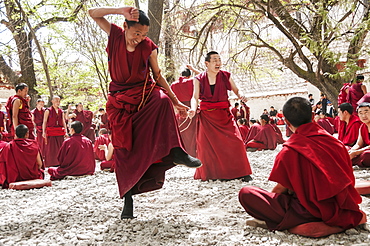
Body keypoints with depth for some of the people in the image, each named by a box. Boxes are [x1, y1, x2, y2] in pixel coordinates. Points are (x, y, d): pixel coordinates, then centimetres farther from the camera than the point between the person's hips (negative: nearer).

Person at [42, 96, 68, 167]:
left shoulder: (61, 111, 13)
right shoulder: (48, 111, 1)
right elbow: (44, 122, -2)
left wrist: (65, 132, 6)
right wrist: (44, 132, -11)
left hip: (60, 132, 4)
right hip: (51, 132, -4)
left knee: (60, 148, 4)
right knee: (51, 148, -4)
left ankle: (60, 163, 10)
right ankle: (51, 164, 2)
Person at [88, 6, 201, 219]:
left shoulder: (148, 47, -4)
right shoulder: (115, 35, -2)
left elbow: (158, 75, 5)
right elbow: (93, 13, -6)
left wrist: (176, 101, 2)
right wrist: (121, 10, -19)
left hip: (145, 94, 0)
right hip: (120, 101, 0)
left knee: (162, 99, -36)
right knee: (123, 149, -4)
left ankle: (175, 152, -35)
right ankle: (128, 197, 7)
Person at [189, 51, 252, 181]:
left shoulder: (226, 76, 3)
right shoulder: (199, 79, 1)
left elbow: (236, 90, 8)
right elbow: (195, 97, -4)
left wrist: (240, 96, -15)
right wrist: (193, 109, -24)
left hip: (224, 114, 0)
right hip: (206, 116, 0)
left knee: (235, 142, -10)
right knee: (207, 145, 0)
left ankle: (241, 172, 1)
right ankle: (208, 174, 17)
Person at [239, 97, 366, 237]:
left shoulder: (289, 151, -13)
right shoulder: (336, 142, 1)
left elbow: (281, 189, -6)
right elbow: (349, 181, 9)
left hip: (311, 213, -6)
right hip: (340, 211, 7)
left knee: (245, 193, -5)